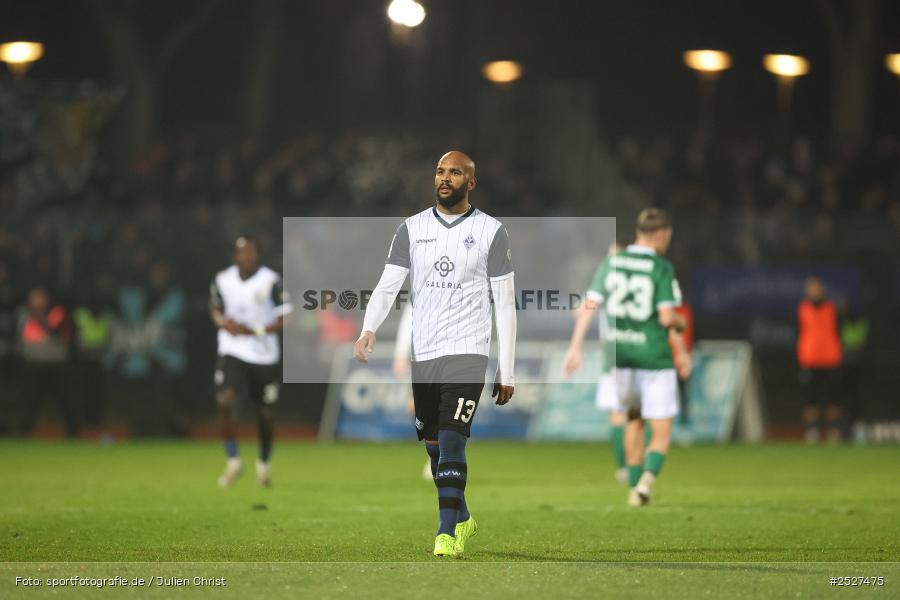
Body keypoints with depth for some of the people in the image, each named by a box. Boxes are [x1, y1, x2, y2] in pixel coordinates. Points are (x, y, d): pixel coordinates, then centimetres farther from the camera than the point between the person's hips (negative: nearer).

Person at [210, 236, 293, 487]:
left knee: (264, 414, 9)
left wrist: (254, 330, -22)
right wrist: (223, 321, -7)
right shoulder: (223, 280, -1)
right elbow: (215, 308, 16)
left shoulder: (271, 281, -12)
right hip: (232, 351, 1)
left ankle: (264, 463, 34)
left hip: (264, 355, -1)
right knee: (225, 401, -20)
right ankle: (233, 461, -6)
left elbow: (283, 320, -10)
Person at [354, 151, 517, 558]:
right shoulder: (411, 229, 8)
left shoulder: (490, 232, 0)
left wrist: (506, 372, -2)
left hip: (467, 352, -4)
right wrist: (368, 329, -20)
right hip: (422, 353, 4)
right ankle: (462, 519, 33)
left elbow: (505, 304, 1)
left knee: (451, 441, -16)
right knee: (433, 445, 12)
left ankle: (446, 534, -14)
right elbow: (388, 285, 0)